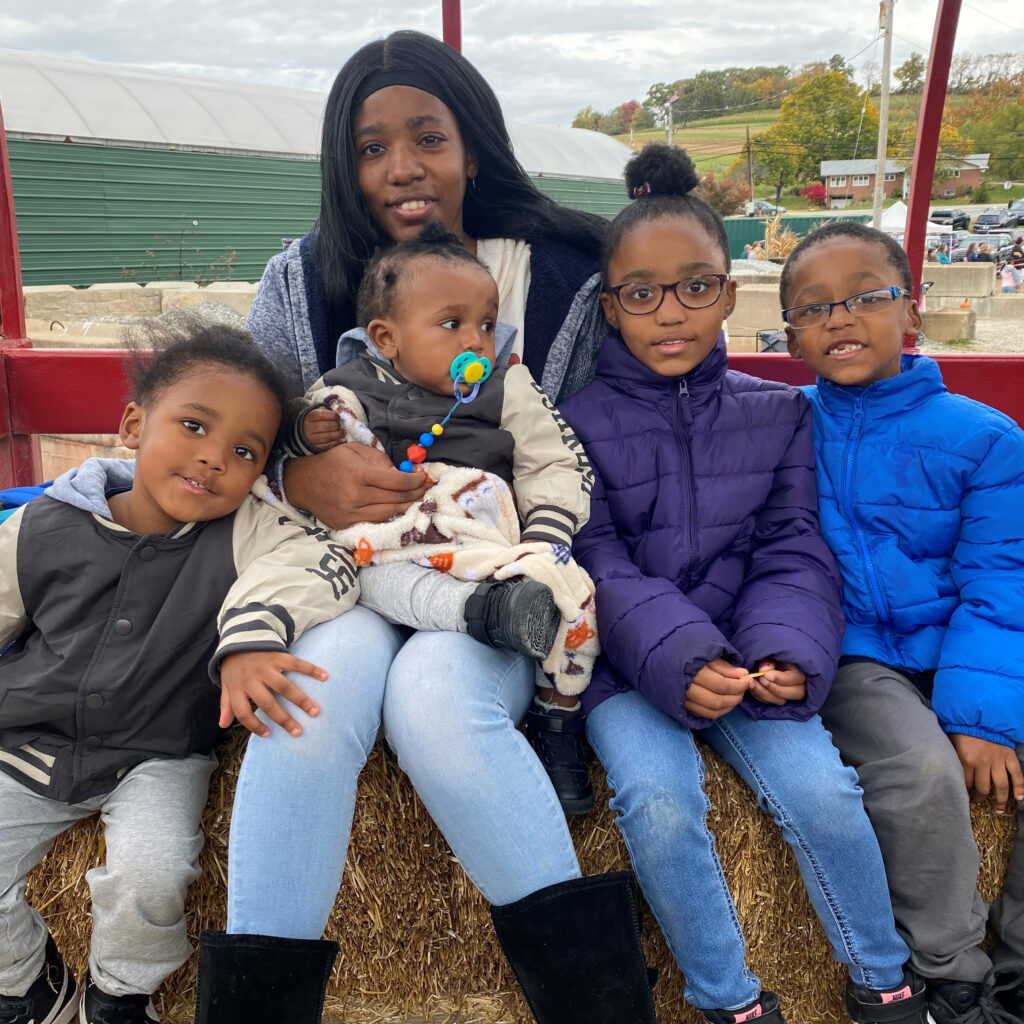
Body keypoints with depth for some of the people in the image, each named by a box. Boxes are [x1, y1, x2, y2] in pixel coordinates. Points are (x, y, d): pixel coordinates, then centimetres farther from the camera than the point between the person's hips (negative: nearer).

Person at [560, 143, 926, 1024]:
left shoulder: (778, 413, 5)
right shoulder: (579, 422, -3)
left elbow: (793, 552, 2)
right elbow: (598, 565, -9)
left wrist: (786, 653, -16)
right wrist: (678, 660, -24)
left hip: (746, 654, 2)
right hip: (626, 663, -1)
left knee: (821, 791, -16)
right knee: (658, 802, -25)